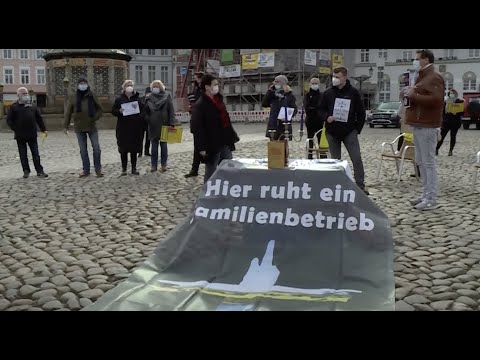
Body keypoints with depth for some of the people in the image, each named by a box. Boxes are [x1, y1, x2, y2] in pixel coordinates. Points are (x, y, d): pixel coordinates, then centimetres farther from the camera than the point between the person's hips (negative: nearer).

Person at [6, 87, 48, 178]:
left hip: (32, 135, 2)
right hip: (20, 136, -1)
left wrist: (43, 129, 7)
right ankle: (26, 171, 15)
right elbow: (9, 120, 2)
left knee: (36, 154, 2)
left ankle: (39, 171, 4)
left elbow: (39, 118, 13)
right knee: (23, 154, 6)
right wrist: (15, 129, -7)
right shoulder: (14, 107, 2)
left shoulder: (32, 106, 11)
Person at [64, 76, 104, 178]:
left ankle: (98, 169, 8)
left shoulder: (92, 96, 0)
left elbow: (100, 109, 6)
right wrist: (66, 126, 3)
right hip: (79, 128, 1)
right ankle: (86, 170, 14)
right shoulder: (73, 98, 2)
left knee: (96, 148, -3)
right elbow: (68, 113, 5)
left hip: (92, 127, -1)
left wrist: (95, 118, -10)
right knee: (83, 150, 6)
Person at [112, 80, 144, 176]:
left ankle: (134, 168, 14)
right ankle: (124, 169, 9)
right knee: (124, 150, 1)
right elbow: (113, 111, 5)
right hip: (123, 129, -1)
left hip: (135, 129, 1)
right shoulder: (119, 99, 5)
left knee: (134, 149, 6)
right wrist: (119, 111, -15)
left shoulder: (138, 99, 8)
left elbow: (143, 110, 7)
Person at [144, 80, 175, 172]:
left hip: (164, 125, -2)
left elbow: (171, 111, -4)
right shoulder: (149, 98, 6)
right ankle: (154, 165, 12)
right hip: (153, 126, 2)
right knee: (154, 146, 6)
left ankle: (164, 165, 14)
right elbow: (146, 111, 6)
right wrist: (147, 120, -9)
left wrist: (171, 123, -12)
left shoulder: (167, 96, 0)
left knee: (164, 145, 6)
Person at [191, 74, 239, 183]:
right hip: (212, 145, -8)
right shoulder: (200, 105, -14)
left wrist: (232, 137, 16)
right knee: (210, 173, 4)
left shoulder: (218, 100, 12)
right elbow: (197, 128, -18)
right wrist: (202, 147, -22)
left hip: (225, 143, 8)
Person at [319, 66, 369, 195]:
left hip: (349, 131, -2)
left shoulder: (353, 92, 0)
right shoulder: (328, 93, 5)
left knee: (357, 159, -7)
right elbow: (321, 109, 10)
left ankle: (361, 185, 0)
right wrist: (327, 117, -11)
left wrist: (357, 128, -1)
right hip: (332, 132, 2)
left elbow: (361, 112, 4)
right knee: (335, 160, 9)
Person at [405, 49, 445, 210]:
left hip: (427, 126, -10)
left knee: (429, 162, -8)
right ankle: (426, 195, 19)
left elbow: (436, 99, -23)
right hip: (419, 125, 10)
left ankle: (431, 199, -4)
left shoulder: (434, 78, -10)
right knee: (421, 162, 12)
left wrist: (413, 95, -17)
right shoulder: (422, 77, 21)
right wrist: (410, 95, 11)